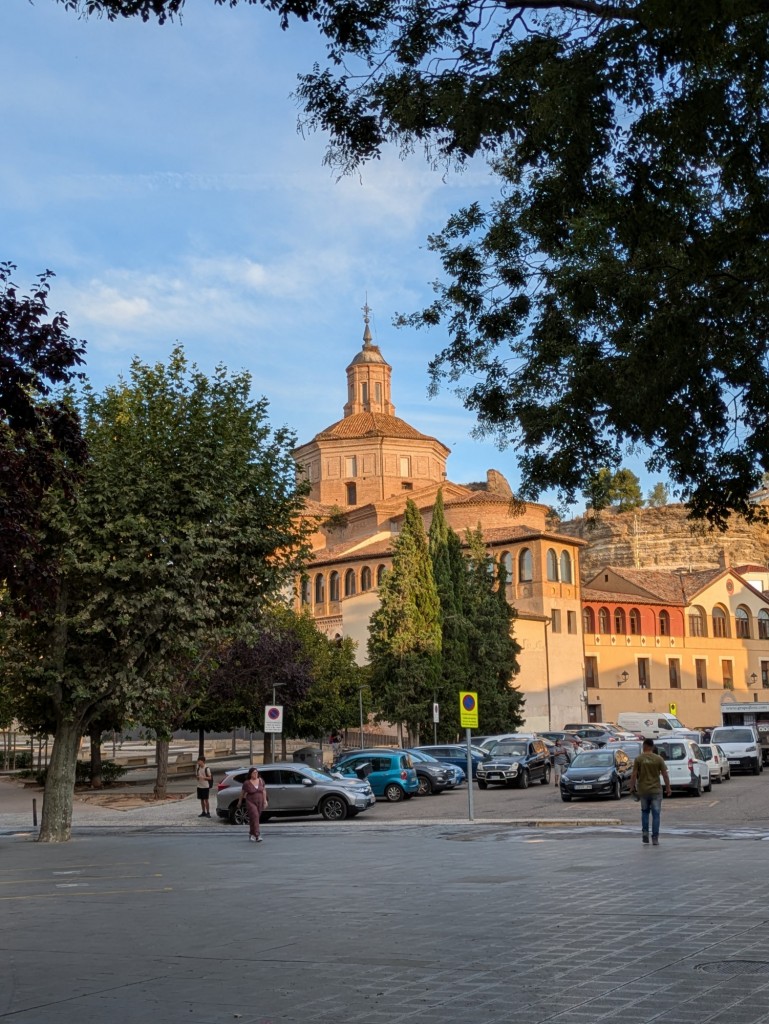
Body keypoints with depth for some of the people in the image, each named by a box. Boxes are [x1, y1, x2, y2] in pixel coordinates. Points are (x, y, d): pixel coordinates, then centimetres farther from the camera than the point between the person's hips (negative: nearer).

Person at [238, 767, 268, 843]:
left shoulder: (261, 781, 3)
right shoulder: (247, 783, -8)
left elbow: (264, 790, 10)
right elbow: (242, 793, 3)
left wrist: (265, 800, 4)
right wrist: (239, 802, 12)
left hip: (259, 802, 4)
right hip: (251, 802, -4)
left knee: (253, 819, 11)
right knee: (255, 817, -17)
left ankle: (251, 834, 27)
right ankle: (257, 836, -21)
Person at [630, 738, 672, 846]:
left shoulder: (638, 759, -4)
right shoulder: (659, 759, -3)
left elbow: (634, 775, -5)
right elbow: (665, 774, -3)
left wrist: (632, 787, 4)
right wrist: (668, 788, 7)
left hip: (643, 790, 1)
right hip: (656, 790, -1)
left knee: (645, 812, 19)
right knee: (656, 814, 4)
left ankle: (645, 832, 8)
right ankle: (655, 838, 1)